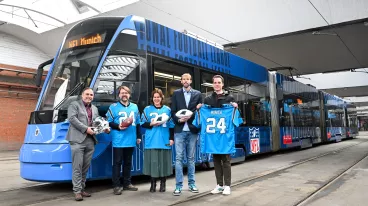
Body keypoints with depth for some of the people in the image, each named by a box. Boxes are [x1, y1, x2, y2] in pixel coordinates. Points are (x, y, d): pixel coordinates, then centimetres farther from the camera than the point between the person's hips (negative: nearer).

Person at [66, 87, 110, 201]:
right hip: (78, 140, -6)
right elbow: (72, 118, -9)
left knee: (85, 167, 9)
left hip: (90, 141, 6)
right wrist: (86, 128, -15)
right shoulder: (74, 105, 5)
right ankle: (77, 191, -1)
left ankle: (82, 189, 18)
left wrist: (104, 128, 1)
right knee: (77, 166, -6)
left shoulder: (94, 108, 24)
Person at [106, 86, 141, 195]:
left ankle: (127, 183, 23)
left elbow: (138, 123, 17)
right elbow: (108, 122, -1)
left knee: (128, 162, 13)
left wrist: (138, 136, 15)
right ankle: (116, 185, 5)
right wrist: (118, 127, -17)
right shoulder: (113, 107, 1)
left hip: (131, 140, 4)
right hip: (118, 141, -4)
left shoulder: (134, 107, 14)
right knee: (117, 162, -1)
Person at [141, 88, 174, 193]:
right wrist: (151, 124, -11)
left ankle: (163, 184, 16)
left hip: (164, 140, 1)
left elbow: (172, 125, 9)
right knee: (153, 161, -1)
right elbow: (142, 124, 7)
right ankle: (153, 184, 12)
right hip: (151, 141, -1)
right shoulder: (147, 109, 7)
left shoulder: (167, 109, 9)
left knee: (164, 162, 3)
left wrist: (171, 138, 2)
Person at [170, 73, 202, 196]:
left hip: (192, 130, 1)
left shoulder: (197, 94, 9)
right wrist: (179, 120, -13)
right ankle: (178, 186, 2)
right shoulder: (176, 93, 9)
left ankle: (191, 184, 17)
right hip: (179, 130, -1)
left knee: (191, 158, 8)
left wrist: (190, 116, -8)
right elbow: (173, 112, 4)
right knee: (179, 158, -2)